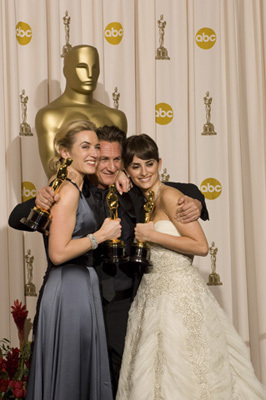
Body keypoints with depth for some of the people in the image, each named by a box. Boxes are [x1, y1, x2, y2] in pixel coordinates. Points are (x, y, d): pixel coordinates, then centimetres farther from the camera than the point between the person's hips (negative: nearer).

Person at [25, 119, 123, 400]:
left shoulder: (76, 189, 14)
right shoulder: (68, 191, -15)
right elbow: (58, 253, -21)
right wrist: (101, 235, -12)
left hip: (81, 288, 10)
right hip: (70, 291, -10)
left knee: (82, 373, 17)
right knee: (69, 375, 2)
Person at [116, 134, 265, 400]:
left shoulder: (169, 195, -12)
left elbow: (201, 246, -18)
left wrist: (152, 235, -16)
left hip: (180, 295, -7)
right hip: (150, 296, 8)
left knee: (182, 374, 3)